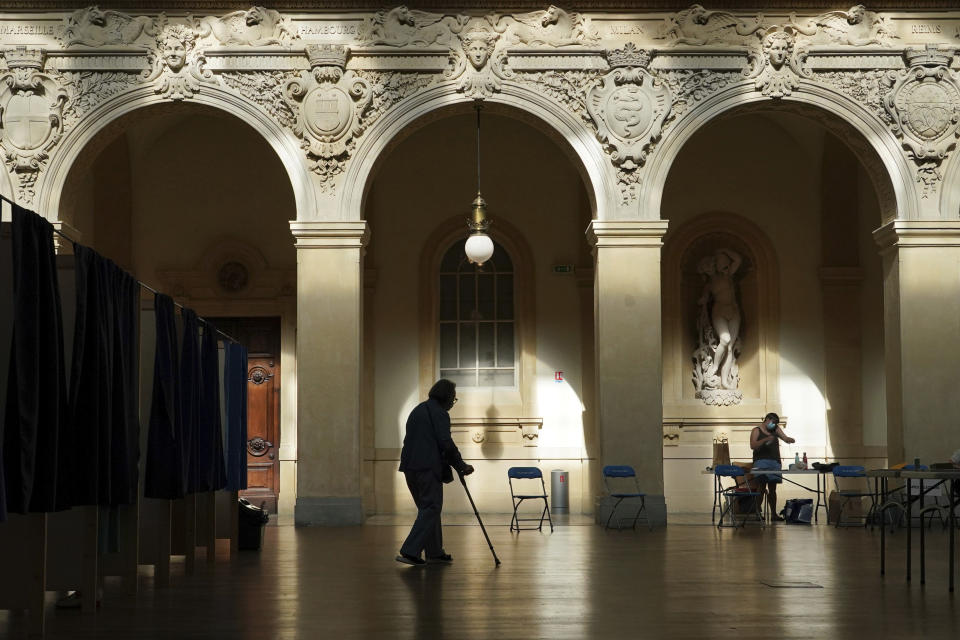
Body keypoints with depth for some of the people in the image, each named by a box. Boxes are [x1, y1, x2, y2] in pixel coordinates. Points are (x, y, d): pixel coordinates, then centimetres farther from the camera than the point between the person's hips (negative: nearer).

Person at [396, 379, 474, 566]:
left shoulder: (417, 410, 21)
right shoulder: (439, 413, -8)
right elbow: (446, 443, -15)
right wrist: (461, 465, -4)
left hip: (410, 466, 9)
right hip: (428, 467, -9)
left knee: (428, 508, 16)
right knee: (431, 508, -6)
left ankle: (434, 552, 19)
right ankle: (410, 551, -15)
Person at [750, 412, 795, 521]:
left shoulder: (776, 430, 18)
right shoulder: (757, 430, 4)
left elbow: (785, 438, 10)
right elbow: (753, 445, -8)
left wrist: (790, 440, -14)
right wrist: (765, 440, -20)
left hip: (775, 462, 5)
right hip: (761, 461, -5)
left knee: (772, 488, 8)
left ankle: (774, 514, 13)